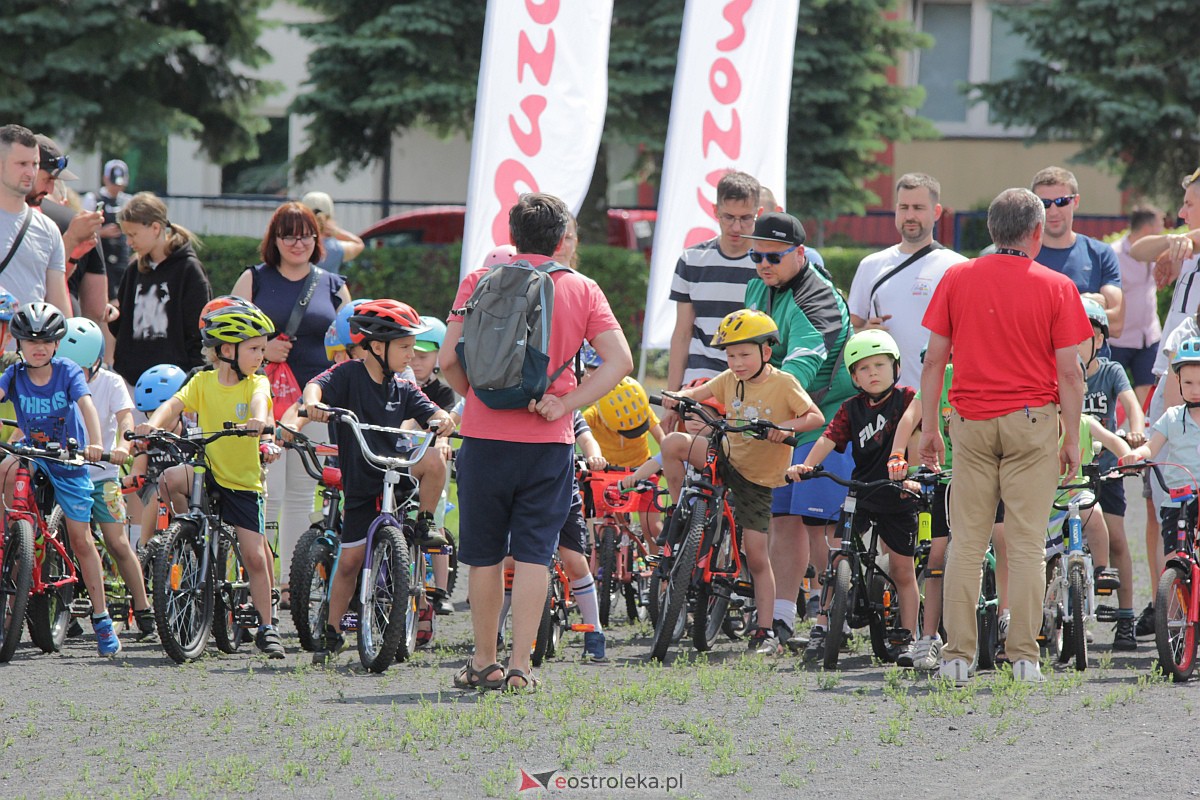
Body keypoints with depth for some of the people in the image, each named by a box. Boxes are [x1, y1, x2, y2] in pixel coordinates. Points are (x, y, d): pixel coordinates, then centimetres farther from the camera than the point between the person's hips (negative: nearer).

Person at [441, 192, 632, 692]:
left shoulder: (479, 282, 2)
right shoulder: (581, 290, 5)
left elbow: (449, 360, -4)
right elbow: (619, 361, -5)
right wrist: (566, 403, -5)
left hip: (486, 435, 0)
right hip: (548, 442, 0)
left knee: (484, 555, 11)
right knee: (533, 554, 2)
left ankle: (484, 661, 18)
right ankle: (520, 665, -3)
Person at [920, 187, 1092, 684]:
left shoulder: (955, 279, 3)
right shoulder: (1056, 288, -3)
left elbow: (934, 360, 3)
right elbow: (1069, 372, -4)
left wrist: (929, 428, 9)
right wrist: (1072, 438, 3)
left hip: (971, 420, 2)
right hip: (1032, 420, -2)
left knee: (966, 543, 4)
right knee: (1027, 544, 1)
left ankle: (958, 656, 2)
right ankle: (1023, 658, -1)